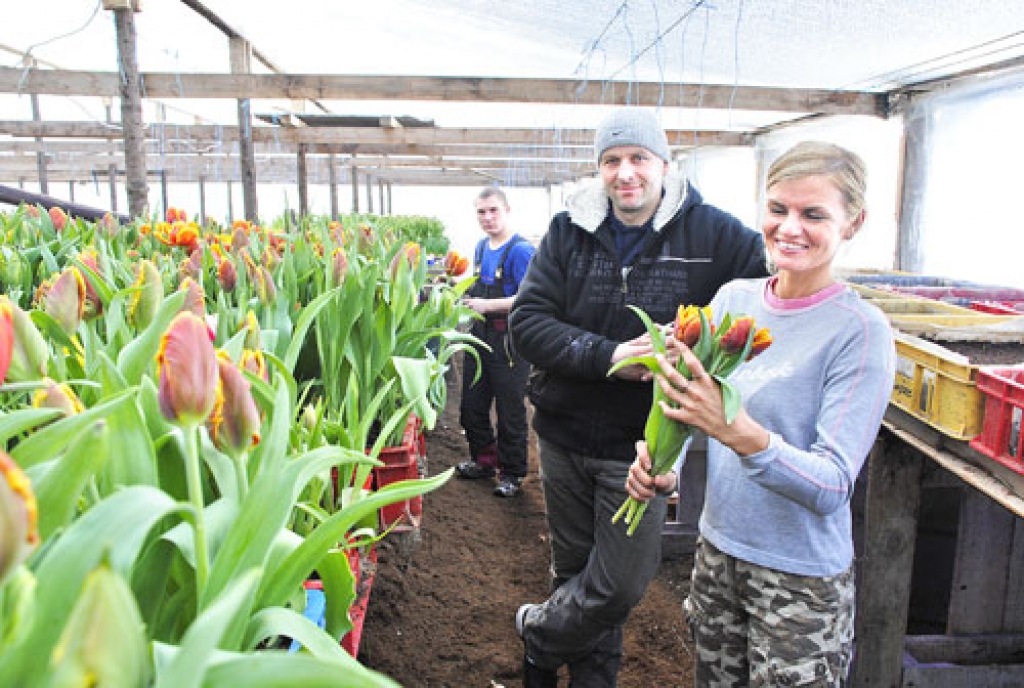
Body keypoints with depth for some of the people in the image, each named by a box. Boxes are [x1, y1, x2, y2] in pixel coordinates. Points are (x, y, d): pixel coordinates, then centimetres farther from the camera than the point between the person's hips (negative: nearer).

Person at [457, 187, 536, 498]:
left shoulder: (520, 250, -14)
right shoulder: (481, 247, 12)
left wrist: (487, 305, -23)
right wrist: (464, 293, 6)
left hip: (509, 340, -8)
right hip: (479, 337, 8)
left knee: (510, 411, 3)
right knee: (472, 406, 16)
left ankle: (512, 474, 18)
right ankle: (484, 460, 35)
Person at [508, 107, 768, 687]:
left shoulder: (715, 235, -7)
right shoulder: (568, 231, -2)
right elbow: (528, 323, -8)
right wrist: (608, 357, -22)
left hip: (642, 443, -2)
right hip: (565, 436, 2)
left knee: (620, 585, 4)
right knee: (574, 570, 17)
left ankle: (539, 634, 36)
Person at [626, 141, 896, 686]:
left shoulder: (861, 331, -17)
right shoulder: (733, 298, -2)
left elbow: (832, 487, -22)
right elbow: (685, 400, 6)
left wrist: (738, 432, -38)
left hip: (801, 579, -4)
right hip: (717, 550, 5)